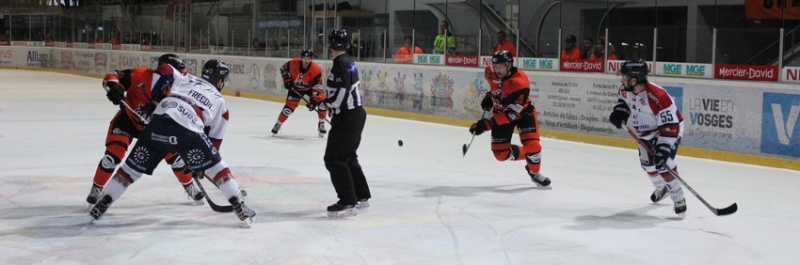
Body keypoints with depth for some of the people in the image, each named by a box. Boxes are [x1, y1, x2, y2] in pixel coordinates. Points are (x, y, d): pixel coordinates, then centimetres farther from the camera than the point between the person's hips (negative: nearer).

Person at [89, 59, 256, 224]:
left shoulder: (186, 79, 31)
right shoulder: (219, 102, 26)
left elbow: (164, 71, 16)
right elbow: (215, 139, 25)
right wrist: (202, 164, 32)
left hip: (159, 123, 3)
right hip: (188, 131, -3)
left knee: (133, 166, 17)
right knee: (216, 166, 13)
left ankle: (103, 204, 20)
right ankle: (239, 206, 8)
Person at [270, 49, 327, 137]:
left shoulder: (316, 70, -29)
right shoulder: (293, 63, -23)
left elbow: (318, 85, -28)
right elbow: (283, 68, -3)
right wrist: (286, 79, -11)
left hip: (310, 88, 0)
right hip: (295, 88, 0)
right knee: (289, 107, -12)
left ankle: (321, 124, 5)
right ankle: (278, 124, 10)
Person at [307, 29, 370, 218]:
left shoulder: (340, 63, -18)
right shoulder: (347, 61, 12)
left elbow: (341, 93, -24)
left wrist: (321, 99, -11)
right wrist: (323, 96, 11)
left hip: (347, 118, -10)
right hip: (355, 114, 10)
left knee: (334, 158, -8)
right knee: (348, 157, 21)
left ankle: (348, 202, -8)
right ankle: (361, 196, 31)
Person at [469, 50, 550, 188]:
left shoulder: (520, 83, -35)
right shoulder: (490, 73, -16)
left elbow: (511, 113, -37)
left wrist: (487, 123, -41)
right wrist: (489, 96, -2)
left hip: (522, 112, -5)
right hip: (500, 112, 5)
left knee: (532, 145, -21)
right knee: (501, 153, -2)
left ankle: (535, 173, 8)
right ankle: (528, 156, 23)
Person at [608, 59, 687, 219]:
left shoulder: (658, 97, -39)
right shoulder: (626, 90, -17)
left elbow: (670, 126, -37)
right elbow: (623, 99, 10)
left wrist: (663, 148, -41)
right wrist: (619, 112, -10)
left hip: (669, 131, -8)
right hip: (645, 131, 8)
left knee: (663, 165, -20)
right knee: (647, 163, 15)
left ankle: (679, 200, -4)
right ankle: (661, 187, 45)